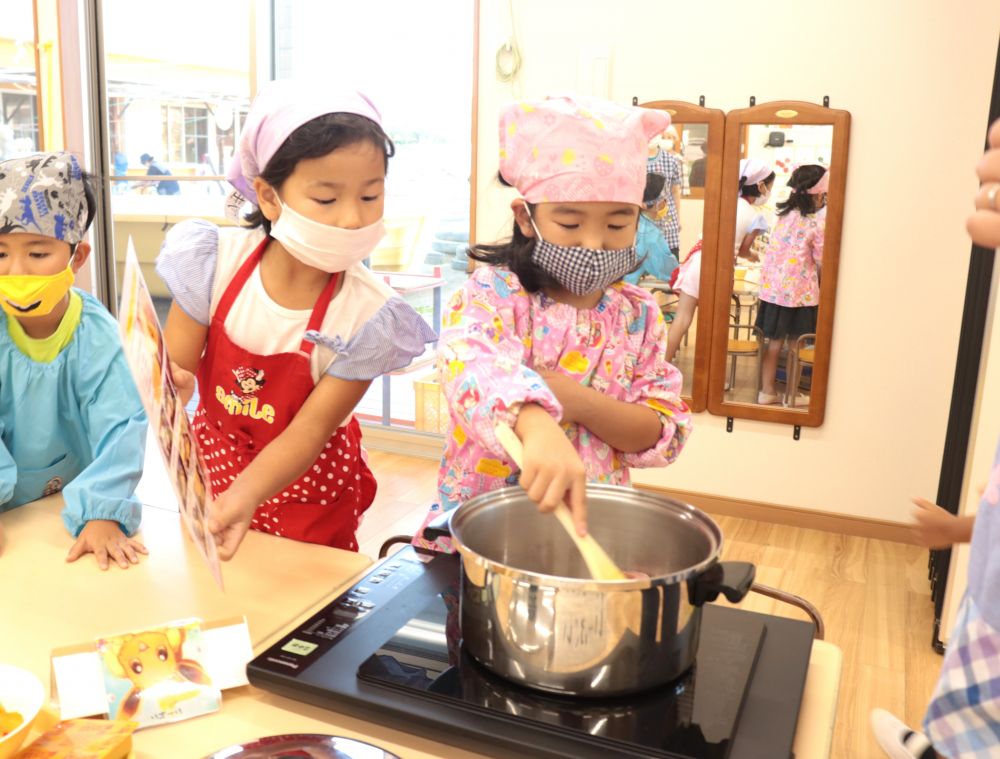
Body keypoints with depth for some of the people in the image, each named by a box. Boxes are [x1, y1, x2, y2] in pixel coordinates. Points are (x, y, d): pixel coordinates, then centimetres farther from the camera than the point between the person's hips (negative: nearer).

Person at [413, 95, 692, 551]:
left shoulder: (639, 316, 3)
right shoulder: (492, 293, -9)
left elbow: (667, 432, 0)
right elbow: (469, 363, -31)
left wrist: (579, 402, -16)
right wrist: (536, 424, -51)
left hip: (591, 527, 3)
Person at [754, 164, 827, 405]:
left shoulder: (785, 214, 5)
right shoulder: (817, 222, -12)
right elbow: (822, 260, -9)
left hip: (773, 287, 5)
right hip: (799, 291, -5)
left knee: (774, 342, 13)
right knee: (795, 345, 7)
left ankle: (766, 390, 18)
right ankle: (792, 394, 17)